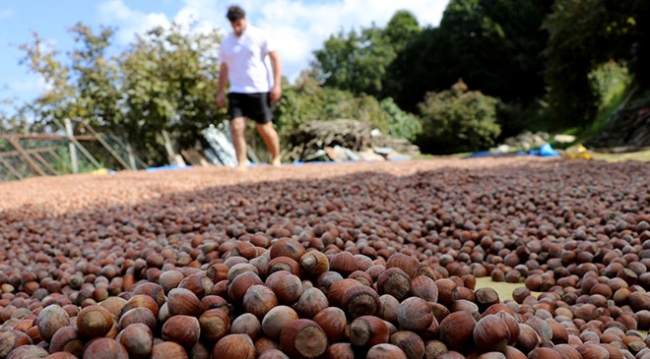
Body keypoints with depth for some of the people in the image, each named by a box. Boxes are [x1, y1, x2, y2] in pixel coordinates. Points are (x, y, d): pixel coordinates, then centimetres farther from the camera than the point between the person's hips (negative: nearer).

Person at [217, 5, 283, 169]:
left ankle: (276, 158, 23)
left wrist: (277, 84, -12)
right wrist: (220, 92, 12)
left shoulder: (259, 35, -1)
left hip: (260, 90, -3)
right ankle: (241, 164, -6)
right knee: (237, 126, -10)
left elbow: (275, 58, -4)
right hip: (236, 92, 4)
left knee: (264, 128, 0)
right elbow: (224, 69, 18)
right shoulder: (226, 42, 12)